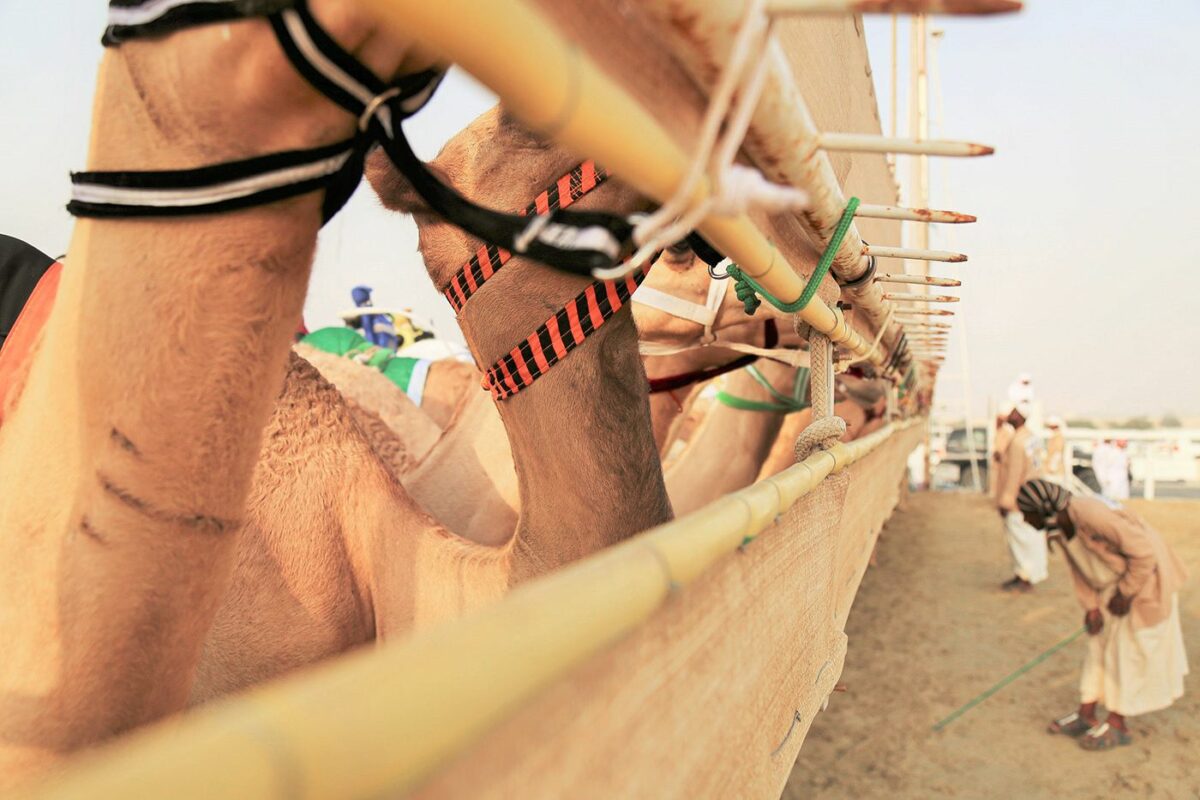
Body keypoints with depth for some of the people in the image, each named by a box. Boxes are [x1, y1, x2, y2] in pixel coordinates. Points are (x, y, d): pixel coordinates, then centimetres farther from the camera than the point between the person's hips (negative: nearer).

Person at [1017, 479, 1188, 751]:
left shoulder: (1090, 513, -34)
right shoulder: (1058, 527, -6)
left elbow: (1144, 551, -29)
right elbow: (1079, 569, 5)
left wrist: (1125, 593, -20)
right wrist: (1091, 606, -5)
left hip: (1144, 580, -8)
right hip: (1111, 584, 8)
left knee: (1129, 651, -1)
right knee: (1099, 644, 10)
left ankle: (1117, 724, 10)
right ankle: (1087, 715, 17)